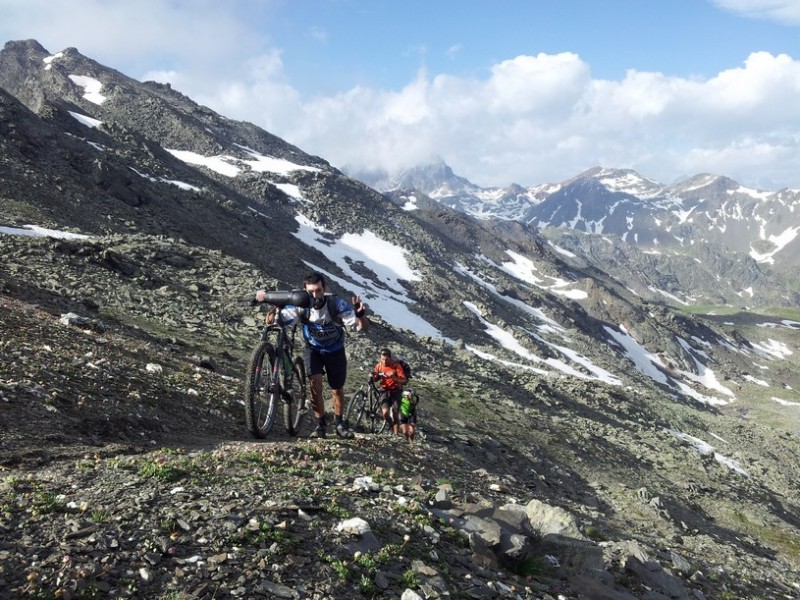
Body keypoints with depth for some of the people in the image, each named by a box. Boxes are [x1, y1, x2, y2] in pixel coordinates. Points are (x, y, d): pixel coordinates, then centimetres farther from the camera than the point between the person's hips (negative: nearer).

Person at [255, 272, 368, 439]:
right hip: (313, 349, 0)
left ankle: (339, 423, 34)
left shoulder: (336, 304, -30)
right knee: (315, 381, -22)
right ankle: (321, 424, -4)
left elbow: (363, 326, -33)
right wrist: (273, 312, -57)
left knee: (337, 390, 8)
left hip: (335, 350, 0)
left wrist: (360, 314, -54)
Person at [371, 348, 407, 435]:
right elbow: (376, 379, 8)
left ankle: (395, 433, 6)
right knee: (385, 412, -17)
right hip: (385, 390, 2)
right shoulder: (379, 365, -8)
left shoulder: (396, 365, -18)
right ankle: (389, 424, 15)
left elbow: (404, 381, -21)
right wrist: (373, 376, -15)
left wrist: (394, 377, -37)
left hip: (396, 391, -2)